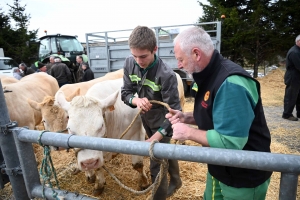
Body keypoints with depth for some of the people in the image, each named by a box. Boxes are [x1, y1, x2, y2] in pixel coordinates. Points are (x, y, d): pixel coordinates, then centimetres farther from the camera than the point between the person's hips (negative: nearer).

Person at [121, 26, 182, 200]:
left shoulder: (166, 75, -31)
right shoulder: (130, 64, -14)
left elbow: (174, 112, -28)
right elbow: (125, 93, -6)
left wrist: (154, 139, -35)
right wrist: (137, 100, -30)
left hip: (161, 123, -6)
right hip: (146, 119, 6)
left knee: (156, 166, 4)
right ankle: (176, 181, 54)